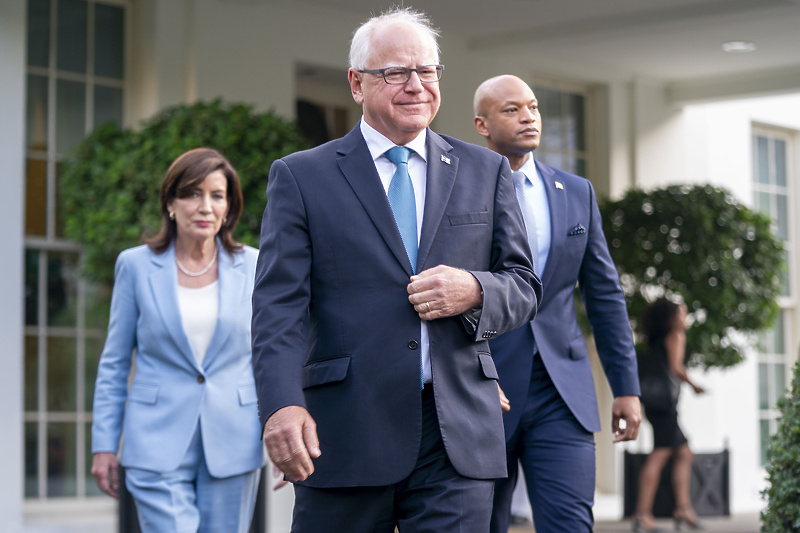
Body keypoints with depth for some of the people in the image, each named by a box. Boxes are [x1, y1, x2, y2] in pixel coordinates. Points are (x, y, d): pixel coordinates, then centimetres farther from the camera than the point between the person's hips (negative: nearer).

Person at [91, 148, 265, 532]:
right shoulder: (136, 266, 3)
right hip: (158, 447, -2)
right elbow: (114, 363, 7)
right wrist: (104, 445, 3)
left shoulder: (252, 267, 6)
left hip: (232, 447, 2)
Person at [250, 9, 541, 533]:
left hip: (458, 437, 2)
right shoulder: (300, 176, 6)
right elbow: (280, 304, -4)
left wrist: (475, 291, -9)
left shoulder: (486, 171, 14)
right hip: (344, 436, -2)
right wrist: (282, 404, -20)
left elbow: (525, 286, 15)